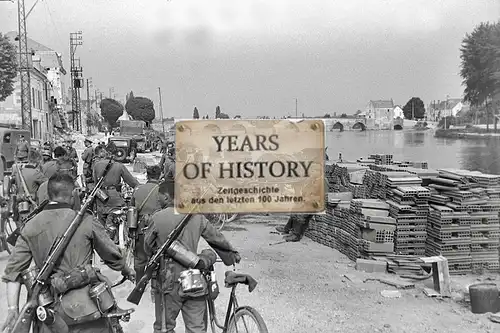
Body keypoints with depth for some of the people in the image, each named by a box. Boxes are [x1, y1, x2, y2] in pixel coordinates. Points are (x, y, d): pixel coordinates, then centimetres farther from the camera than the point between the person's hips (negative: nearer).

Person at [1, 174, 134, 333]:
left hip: (51, 308, 3)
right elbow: (112, 254, 5)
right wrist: (126, 271, 23)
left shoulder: (30, 227, 4)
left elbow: (14, 269, 0)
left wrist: (13, 308, 2)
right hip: (85, 304, -3)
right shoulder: (85, 221, -5)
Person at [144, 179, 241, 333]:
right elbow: (216, 238, 11)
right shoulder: (196, 216, 1)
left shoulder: (157, 218, -9)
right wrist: (232, 253, 29)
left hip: (169, 282, -3)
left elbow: (148, 247, 2)